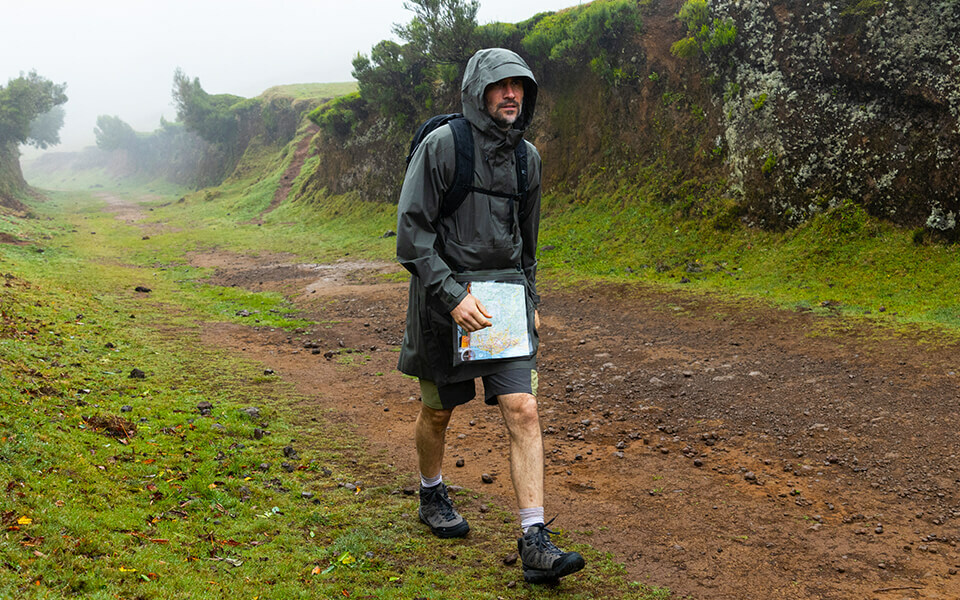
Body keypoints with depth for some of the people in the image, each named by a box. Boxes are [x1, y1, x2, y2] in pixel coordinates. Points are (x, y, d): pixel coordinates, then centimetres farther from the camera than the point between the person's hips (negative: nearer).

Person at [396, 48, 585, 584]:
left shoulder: (527, 157, 8)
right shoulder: (442, 145, -11)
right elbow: (412, 231, -15)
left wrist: (531, 300, 19)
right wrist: (453, 295, -22)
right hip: (445, 298, -4)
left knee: (523, 410, -8)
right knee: (439, 410, 14)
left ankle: (535, 542, -7)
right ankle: (433, 496, 42)